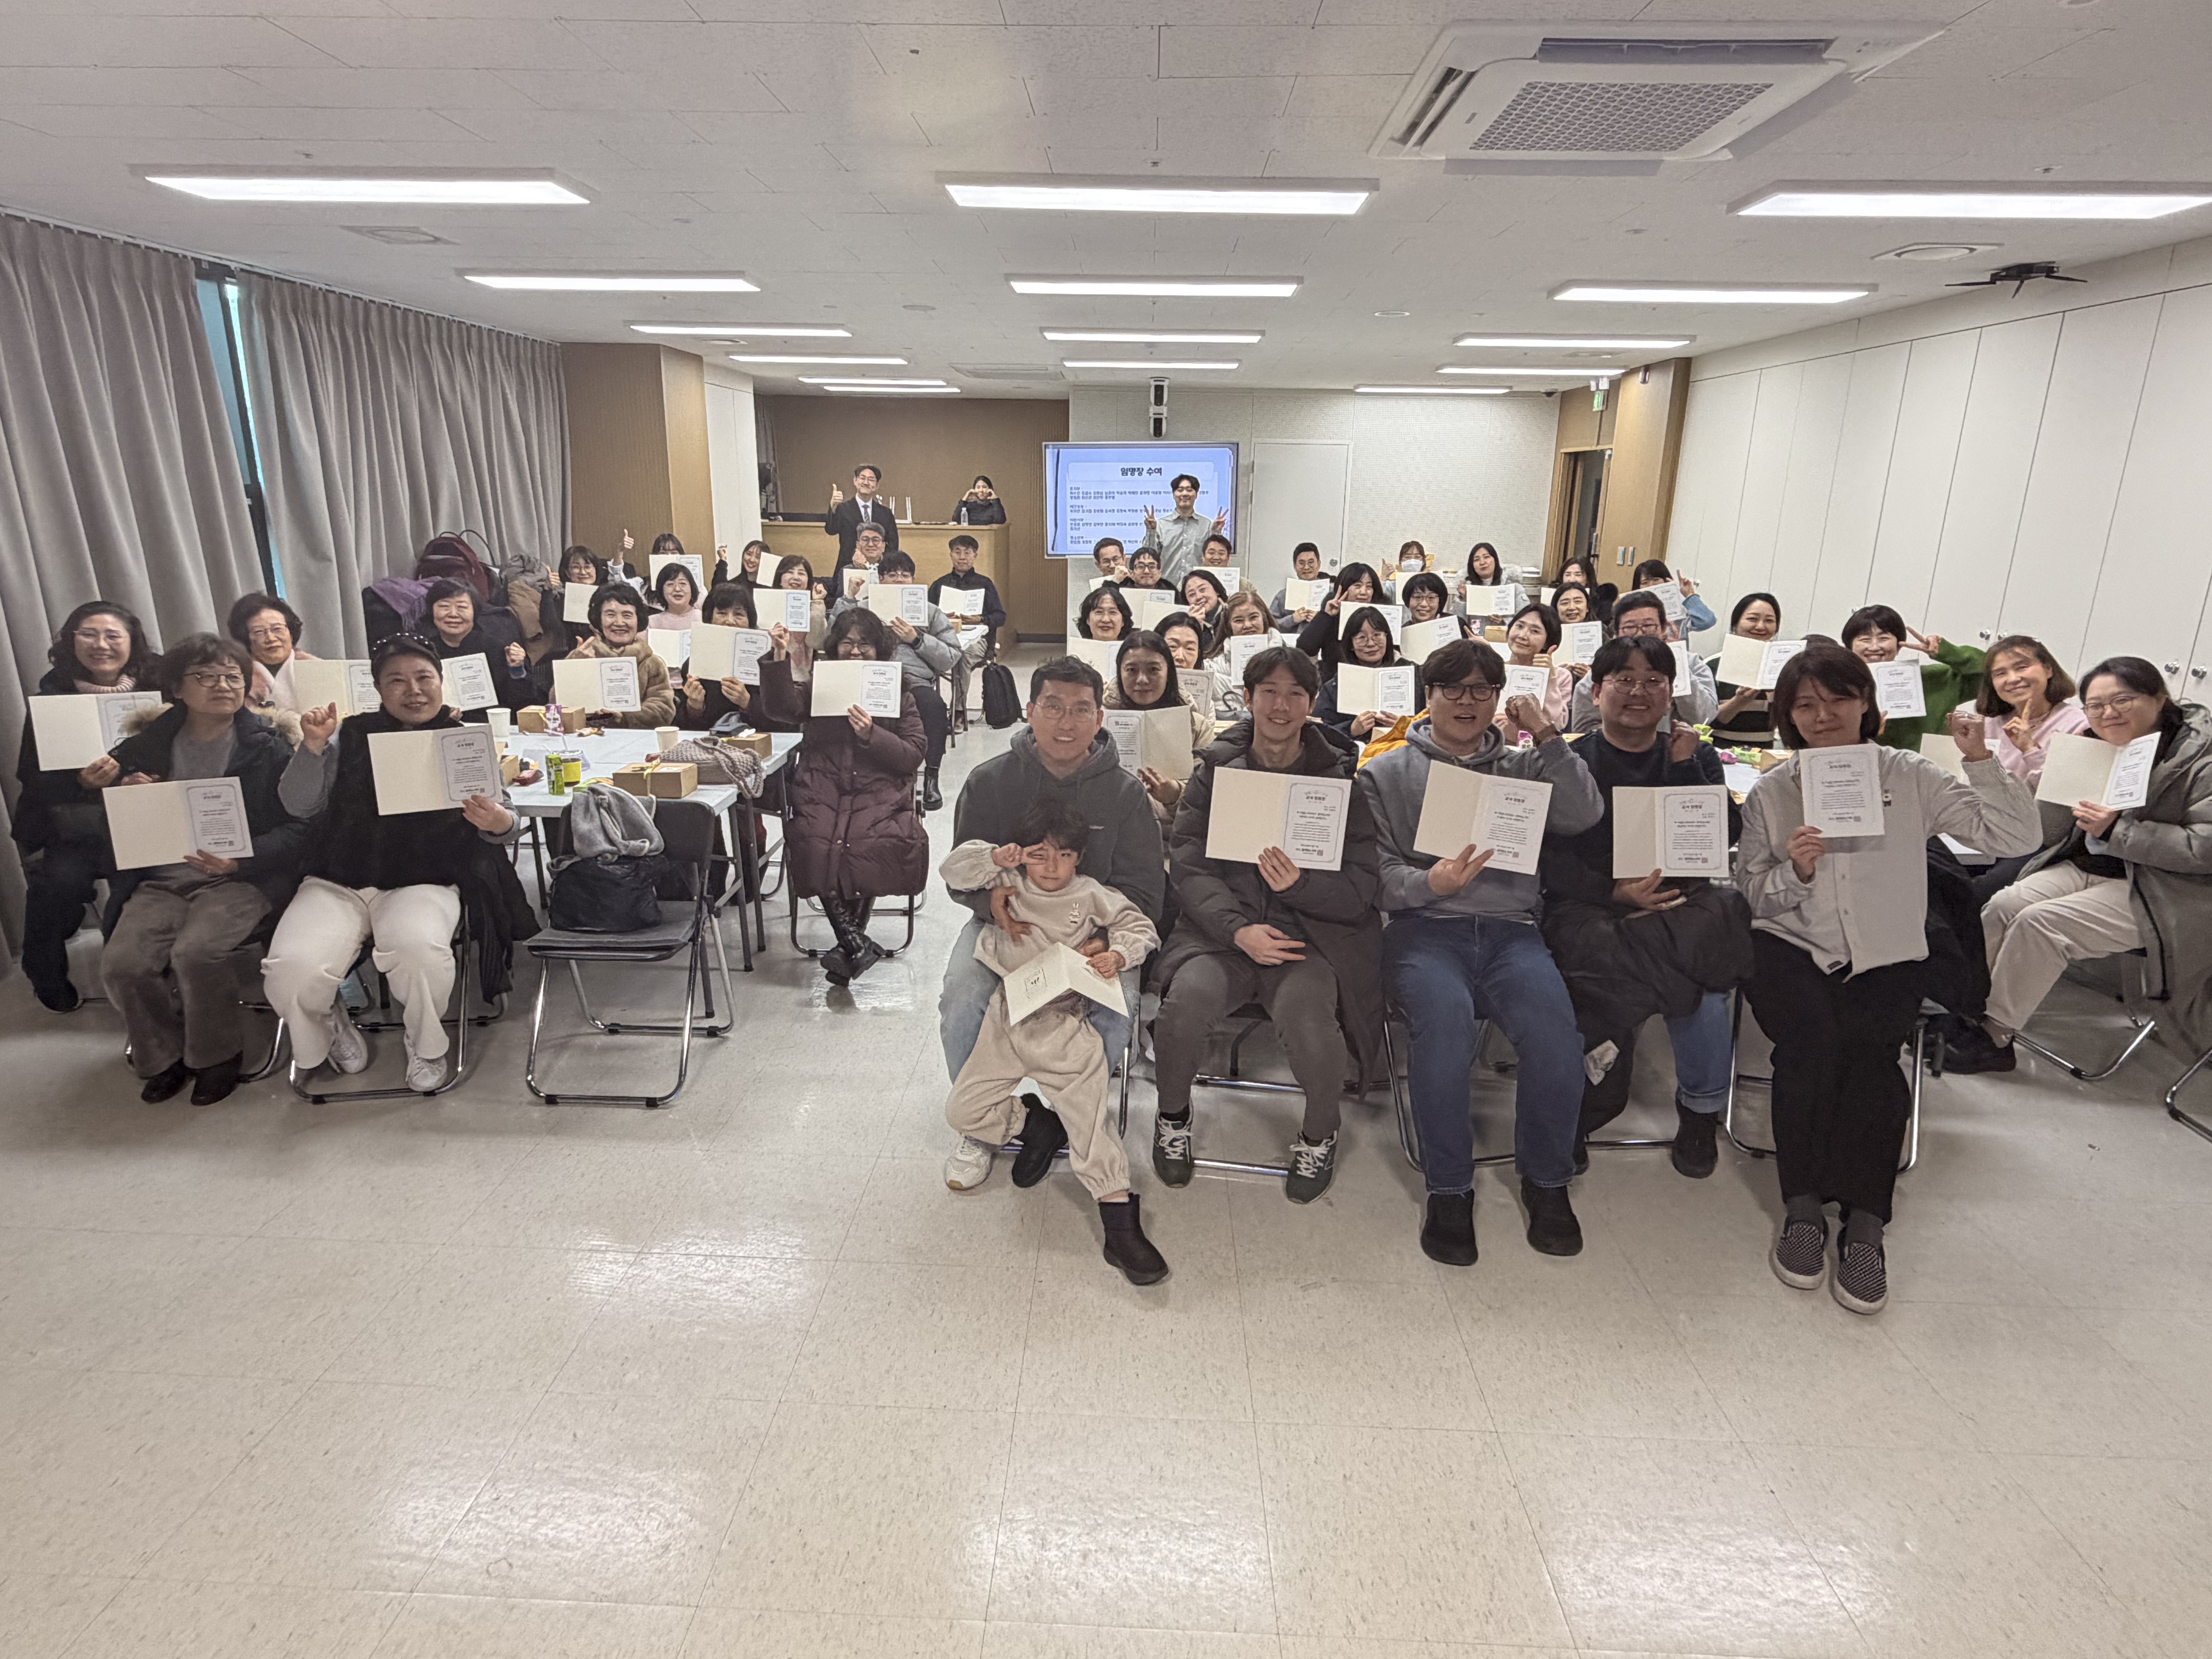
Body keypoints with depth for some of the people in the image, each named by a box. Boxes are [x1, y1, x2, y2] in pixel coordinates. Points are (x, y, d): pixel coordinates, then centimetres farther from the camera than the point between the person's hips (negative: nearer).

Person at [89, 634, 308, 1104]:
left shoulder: (269, 746, -1)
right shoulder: (148, 743, 11)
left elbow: (297, 828, -5)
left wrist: (239, 860, -20)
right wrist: (117, 793, -4)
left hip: (241, 878, -4)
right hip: (161, 880, 4)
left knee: (197, 952, -29)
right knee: (122, 964, -19)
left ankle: (218, 1056, -2)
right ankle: (163, 1057, 9)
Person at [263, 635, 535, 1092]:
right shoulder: (351, 736, 8)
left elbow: (506, 825, 2)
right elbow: (300, 806, 2)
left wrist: (499, 822, -23)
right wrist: (313, 747, -14)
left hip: (425, 883, -1)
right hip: (337, 882, 2)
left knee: (419, 950, -35)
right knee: (292, 971, -25)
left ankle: (425, 1043, -1)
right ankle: (327, 1024, 14)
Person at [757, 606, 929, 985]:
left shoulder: (898, 692, 13)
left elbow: (914, 755, 4)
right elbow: (783, 707, -4)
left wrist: (872, 735, -11)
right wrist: (780, 658, -18)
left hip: (880, 792, -1)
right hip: (823, 790, 1)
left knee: (880, 844, -32)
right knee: (814, 842, -30)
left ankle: (849, 942, -17)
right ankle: (856, 942, -23)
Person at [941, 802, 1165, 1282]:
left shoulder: (1090, 896, 3)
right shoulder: (1009, 883, 8)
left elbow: (1141, 928, 5)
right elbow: (952, 870, 7)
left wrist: (1117, 955, -16)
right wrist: (994, 858, -10)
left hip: (1064, 1025, -3)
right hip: (1007, 1019, 3)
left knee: (1091, 1112, -13)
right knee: (963, 1110, 2)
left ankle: (1119, 1220, -10)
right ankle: (1034, 1122, 24)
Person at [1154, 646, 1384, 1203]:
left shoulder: (1339, 780, 8)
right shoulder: (1214, 772, 9)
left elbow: (1361, 887, 2)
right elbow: (1188, 865, -2)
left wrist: (1301, 884, -20)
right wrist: (1239, 930, -18)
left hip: (1311, 931, 0)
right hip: (1223, 926, 1)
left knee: (1305, 1006, -31)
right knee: (1189, 996, -29)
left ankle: (1319, 1135, 2)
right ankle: (1173, 1116, 4)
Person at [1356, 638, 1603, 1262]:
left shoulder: (1522, 766, 22)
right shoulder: (1388, 772, 15)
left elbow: (1583, 817, 3)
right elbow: (1374, 873, 4)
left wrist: (1547, 736, 1)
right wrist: (1429, 883, -15)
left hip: (1510, 930, 2)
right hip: (1425, 929, -2)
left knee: (1555, 1029, -28)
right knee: (1445, 1019, -34)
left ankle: (1547, 1180, -2)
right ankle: (1448, 1188, -14)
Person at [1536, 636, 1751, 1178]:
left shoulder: (1698, 757, 17)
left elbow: (1726, 838, 3)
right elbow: (1550, 857, -2)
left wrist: (1684, 767, -5)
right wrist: (1614, 892, -17)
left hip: (1681, 903, 2)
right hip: (1589, 906, -2)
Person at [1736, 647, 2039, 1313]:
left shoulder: (1911, 778, 5)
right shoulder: (1770, 793, 7)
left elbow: (2017, 837, 0)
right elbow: (1749, 897, 6)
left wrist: (1981, 760, -9)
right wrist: (1794, 871, -14)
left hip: (1886, 959, 0)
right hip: (1791, 947, 0)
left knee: (1866, 1044, -30)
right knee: (1813, 1037, -30)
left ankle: (1864, 1221, -20)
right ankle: (1803, 1206, -17)